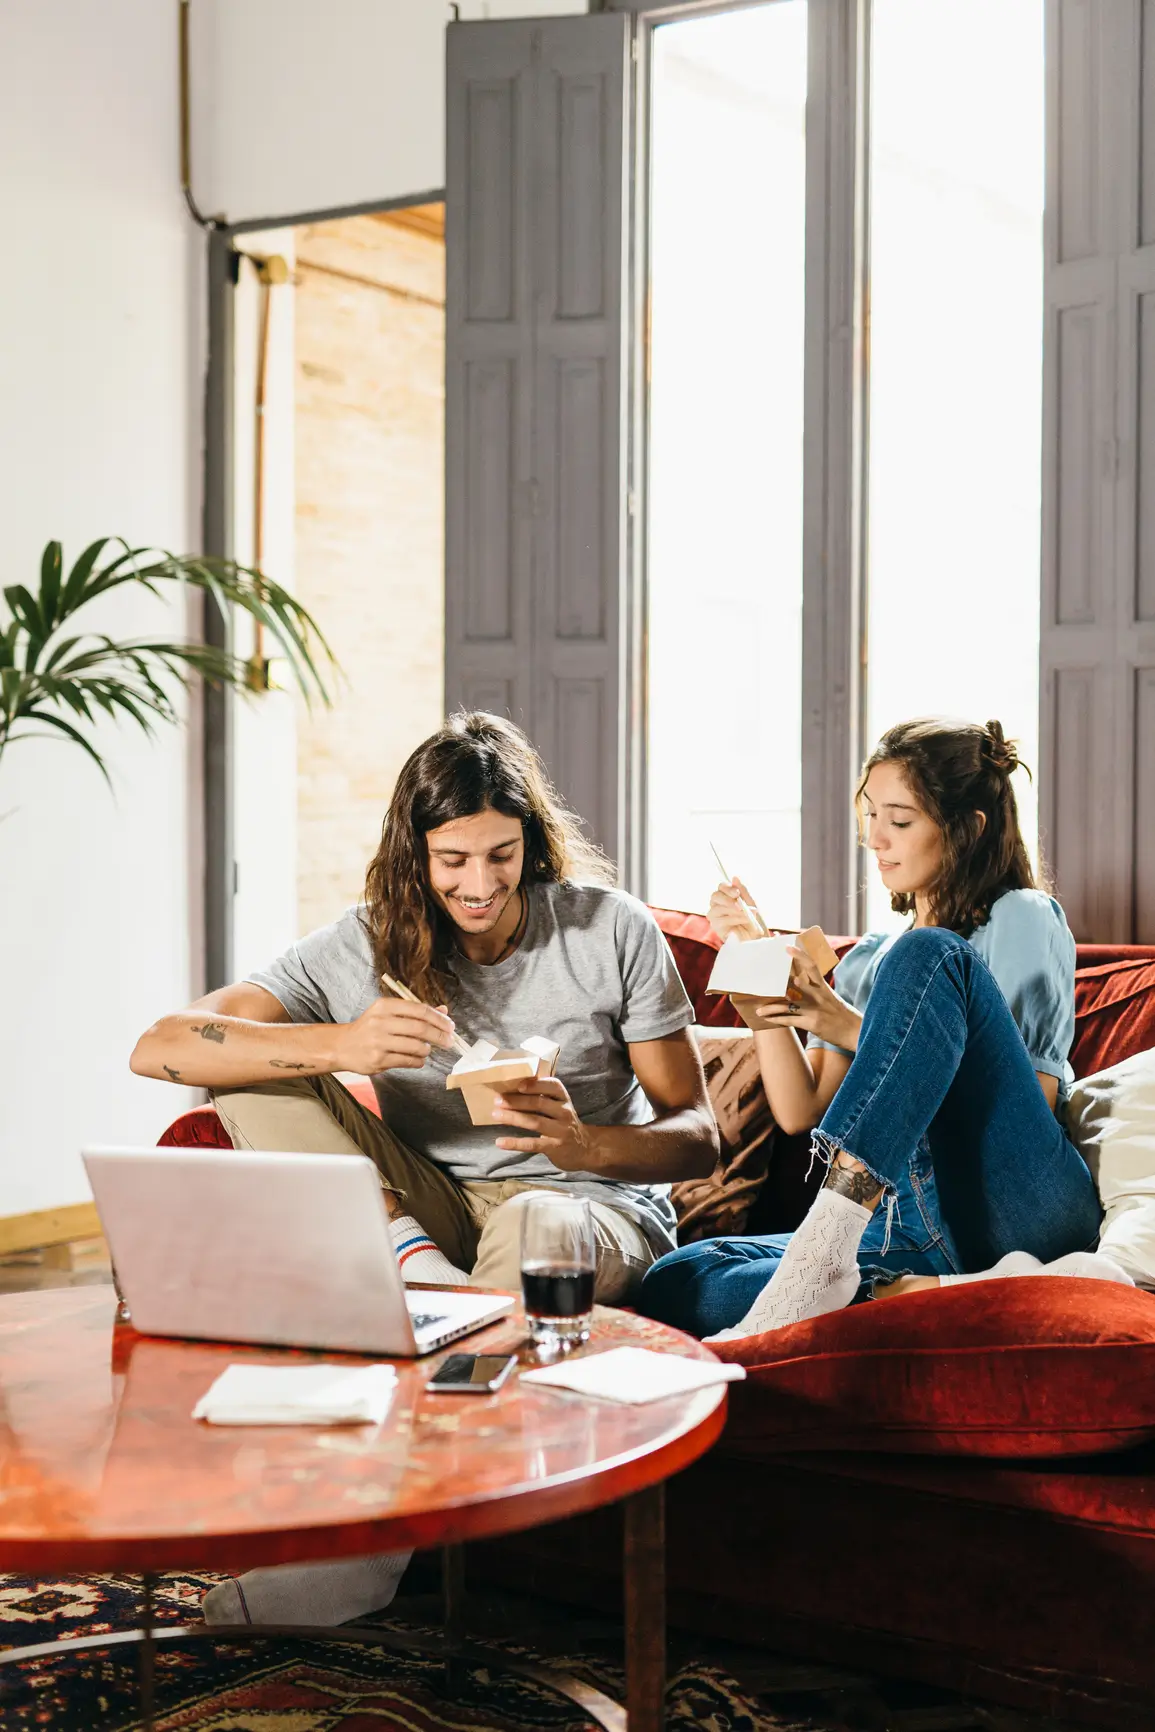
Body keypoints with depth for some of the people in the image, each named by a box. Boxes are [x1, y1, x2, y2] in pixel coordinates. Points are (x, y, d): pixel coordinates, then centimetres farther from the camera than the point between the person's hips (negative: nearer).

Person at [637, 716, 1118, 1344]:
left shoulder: (1023, 919, 8)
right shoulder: (868, 959, 25)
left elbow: (1030, 1098, -5)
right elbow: (799, 1111, 14)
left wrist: (855, 1030, -8)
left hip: (1018, 1213, -5)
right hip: (911, 1230, 6)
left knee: (925, 956, -24)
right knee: (674, 1283, -18)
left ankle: (819, 1258, -37)